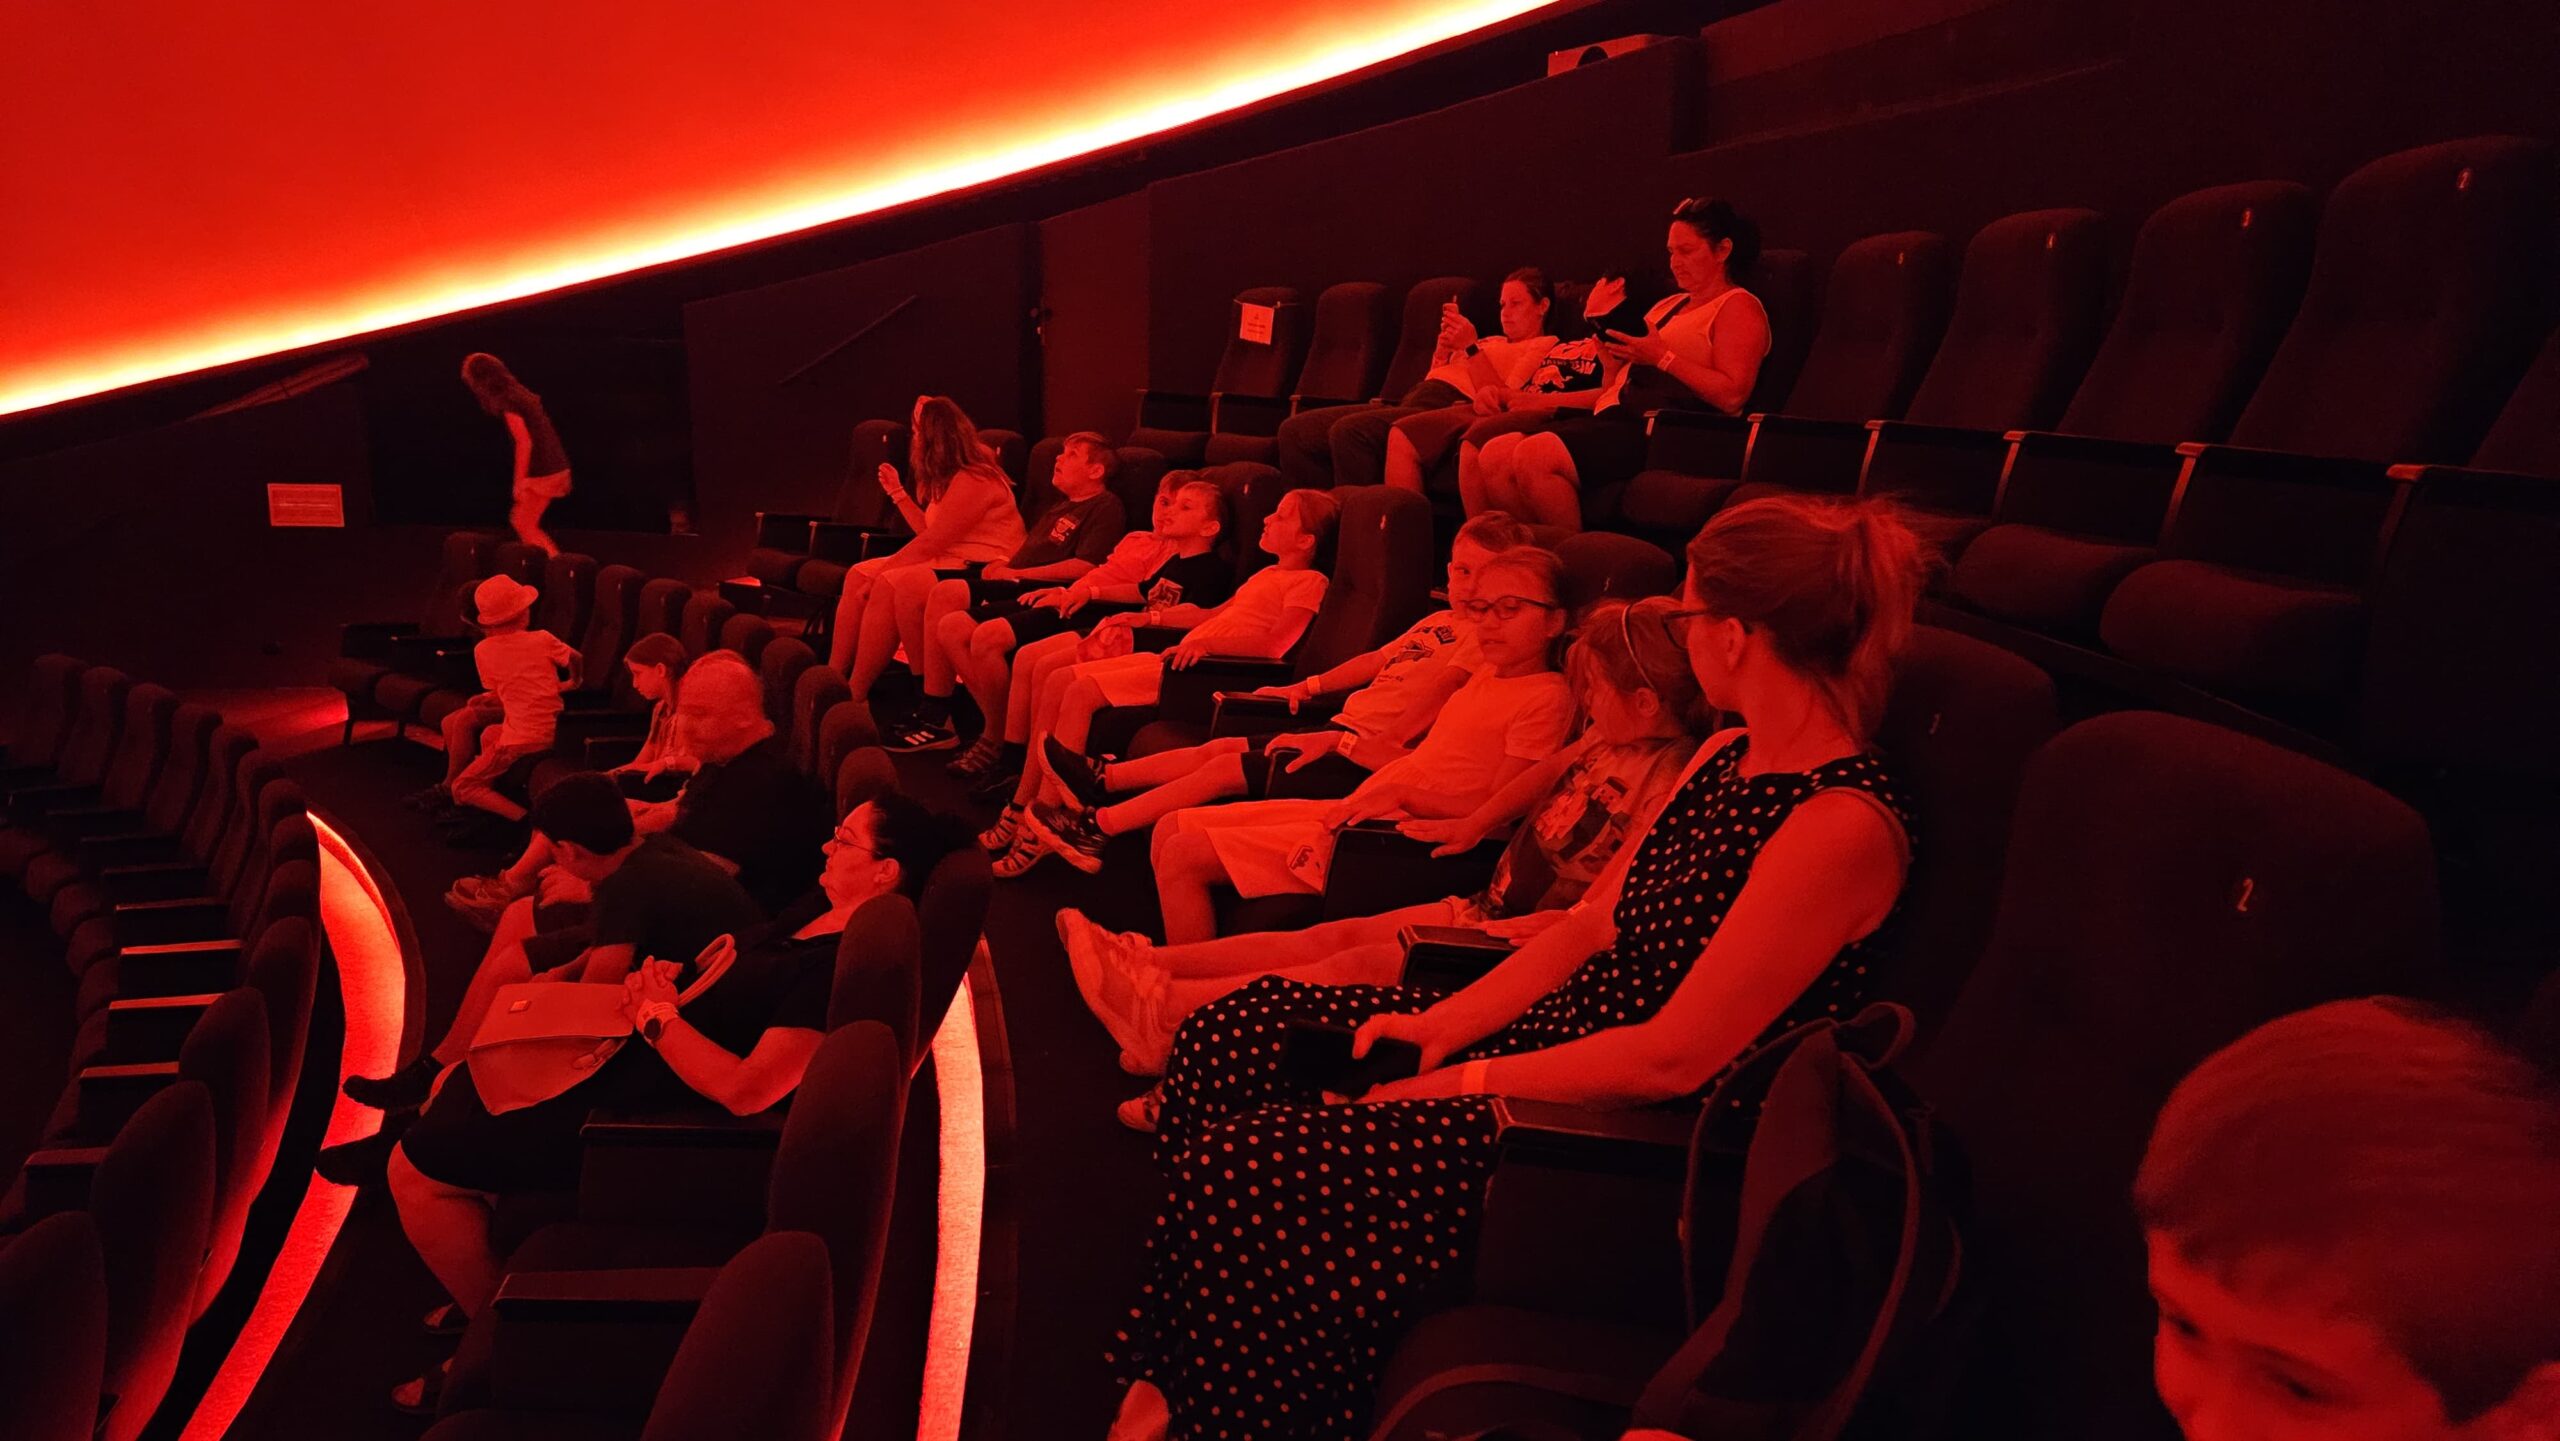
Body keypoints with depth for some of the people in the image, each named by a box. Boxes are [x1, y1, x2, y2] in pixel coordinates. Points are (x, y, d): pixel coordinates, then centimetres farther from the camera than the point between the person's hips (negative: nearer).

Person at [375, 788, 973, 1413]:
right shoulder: (825, 907, 1)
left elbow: (746, 1089, -33)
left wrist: (659, 1016, -19)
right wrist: (665, 975, -3)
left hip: (650, 1111, -10)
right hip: (636, 1056, 10)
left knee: (415, 1167, -5)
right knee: (456, 1085, 22)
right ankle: (485, 1288, 31)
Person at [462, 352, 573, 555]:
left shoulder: (506, 402, -14)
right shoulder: (518, 393, 13)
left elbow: (525, 442, -20)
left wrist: (519, 482, -16)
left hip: (541, 472, -9)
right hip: (556, 468, 9)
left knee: (523, 525, 2)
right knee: (519, 521, 17)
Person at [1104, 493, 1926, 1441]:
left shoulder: (1844, 826, -22)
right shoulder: (1726, 758, 8)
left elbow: (1675, 1058, -23)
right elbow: (1585, 926, 9)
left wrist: (1469, 1081, -14)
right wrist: (1442, 1023, -2)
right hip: (1554, 1034, 10)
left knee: (1240, 1175, -19)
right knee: (1227, 1039, 2)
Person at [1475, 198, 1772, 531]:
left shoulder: (1738, 307, 4)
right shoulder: (1669, 305, 29)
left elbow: (1732, 396, -13)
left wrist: (1662, 357, -15)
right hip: (1612, 417, 9)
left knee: (1534, 457, -28)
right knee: (1494, 463, -9)